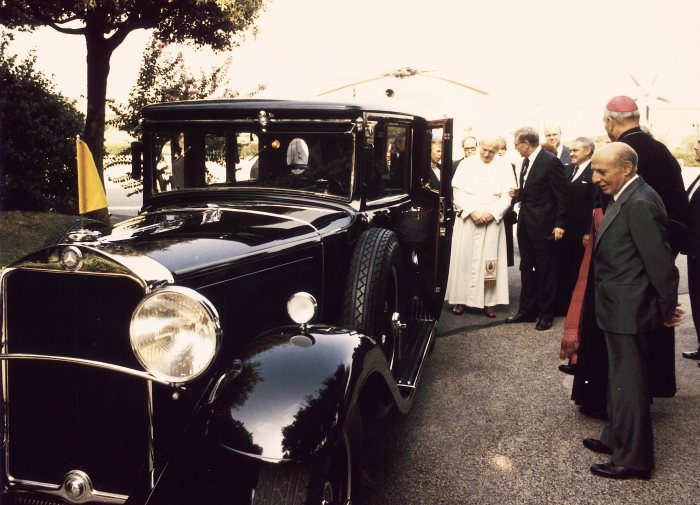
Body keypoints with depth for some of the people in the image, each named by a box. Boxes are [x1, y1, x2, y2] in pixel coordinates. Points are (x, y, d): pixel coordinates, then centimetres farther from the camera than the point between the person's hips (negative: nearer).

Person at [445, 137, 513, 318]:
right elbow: (458, 191, -2)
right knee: (464, 258, 1)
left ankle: (488, 301, 6)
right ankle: (461, 298, 7)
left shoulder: (504, 166, 3)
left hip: (492, 220, 0)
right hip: (467, 218, 0)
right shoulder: (466, 164, 3)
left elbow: (507, 195, -1)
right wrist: (472, 211, -13)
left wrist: (491, 213, -14)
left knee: (489, 259, 1)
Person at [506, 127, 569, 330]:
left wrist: (559, 224, -15)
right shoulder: (526, 161, 11)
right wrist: (518, 194, 0)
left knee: (545, 271, 4)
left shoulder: (551, 161, -14)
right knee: (527, 269, 14)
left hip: (543, 225, -8)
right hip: (525, 223, 8)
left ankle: (545, 314, 14)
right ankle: (526, 311, 23)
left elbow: (562, 195, -13)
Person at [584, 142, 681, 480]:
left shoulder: (640, 203, -23)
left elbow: (661, 262, -21)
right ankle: (616, 439, 38)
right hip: (619, 310, 10)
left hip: (628, 312, -10)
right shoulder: (625, 198, 7)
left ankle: (633, 459, 18)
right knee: (619, 378, 21)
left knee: (628, 383, 3)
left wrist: (668, 310, -12)